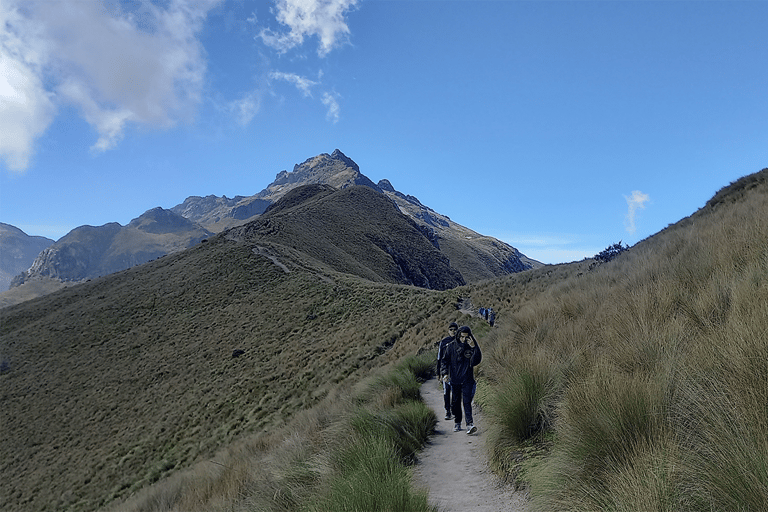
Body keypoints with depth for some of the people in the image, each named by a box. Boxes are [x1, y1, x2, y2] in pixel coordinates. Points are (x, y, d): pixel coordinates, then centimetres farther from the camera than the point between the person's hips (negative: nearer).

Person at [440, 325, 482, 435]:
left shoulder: (472, 347, 0)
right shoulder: (452, 347, 1)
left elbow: (476, 361, -13)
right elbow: (444, 360, 6)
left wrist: (474, 348, -24)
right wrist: (445, 373, -8)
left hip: (468, 380, -2)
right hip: (454, 380, 2)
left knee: (467, 402, -11)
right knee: (455, 403, 9)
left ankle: (470, 424, -13)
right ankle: (457, 423, 24)